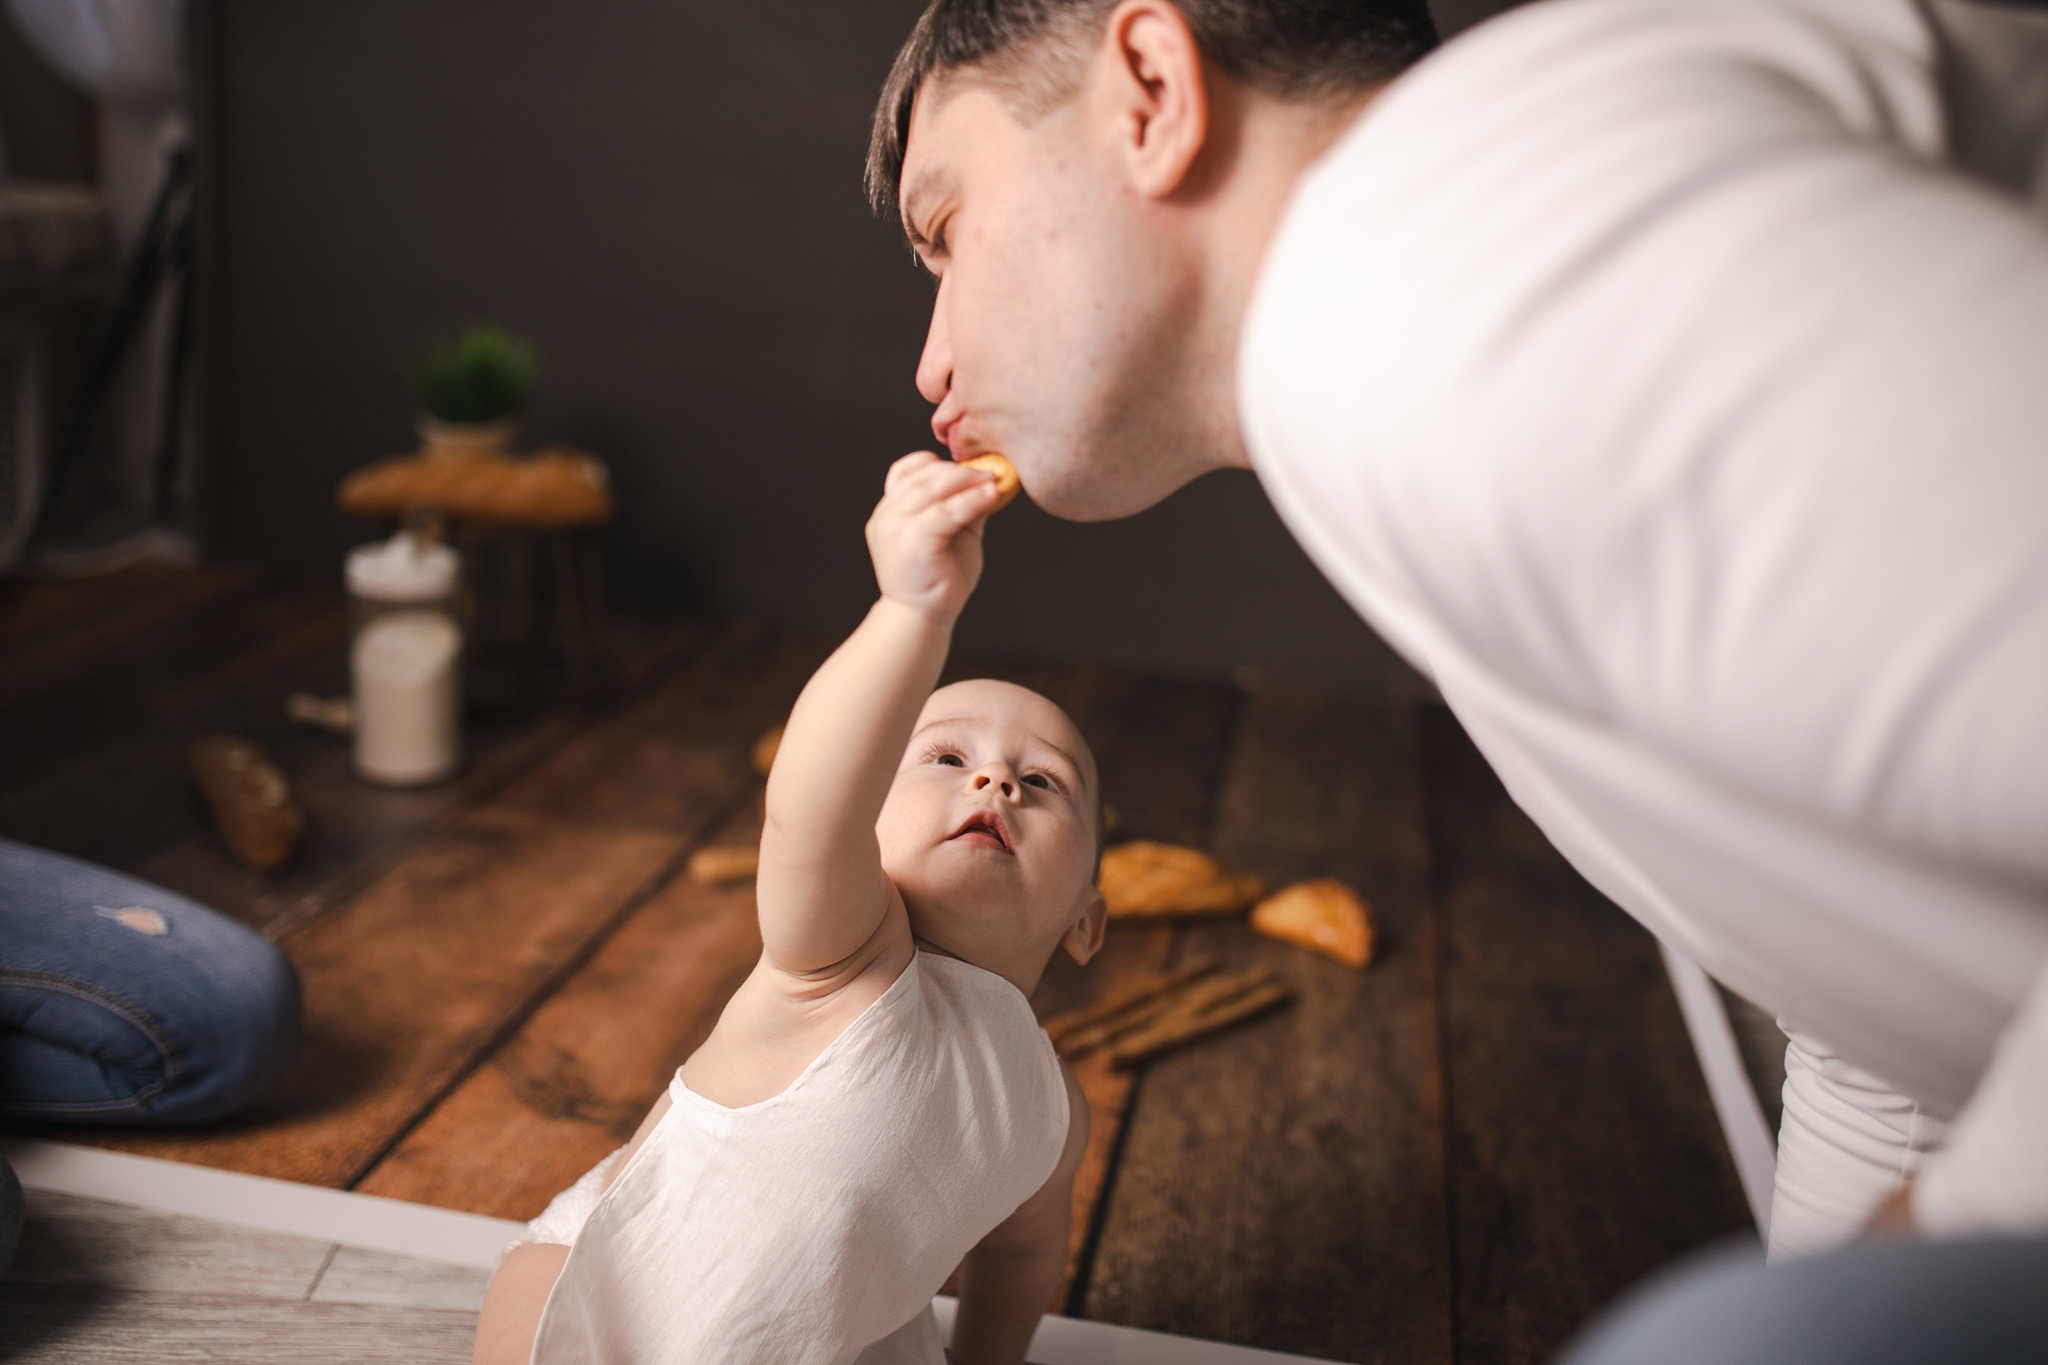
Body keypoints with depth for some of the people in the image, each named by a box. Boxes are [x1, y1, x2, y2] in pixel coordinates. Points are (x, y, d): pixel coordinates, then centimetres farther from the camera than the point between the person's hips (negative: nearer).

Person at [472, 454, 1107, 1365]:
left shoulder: (1049, 1116, -13)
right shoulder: (846, 956, -32)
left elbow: (1023, 1247, 10)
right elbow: (807, 811, -55)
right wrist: (916, 608, -69)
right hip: (613, 1289, -5)